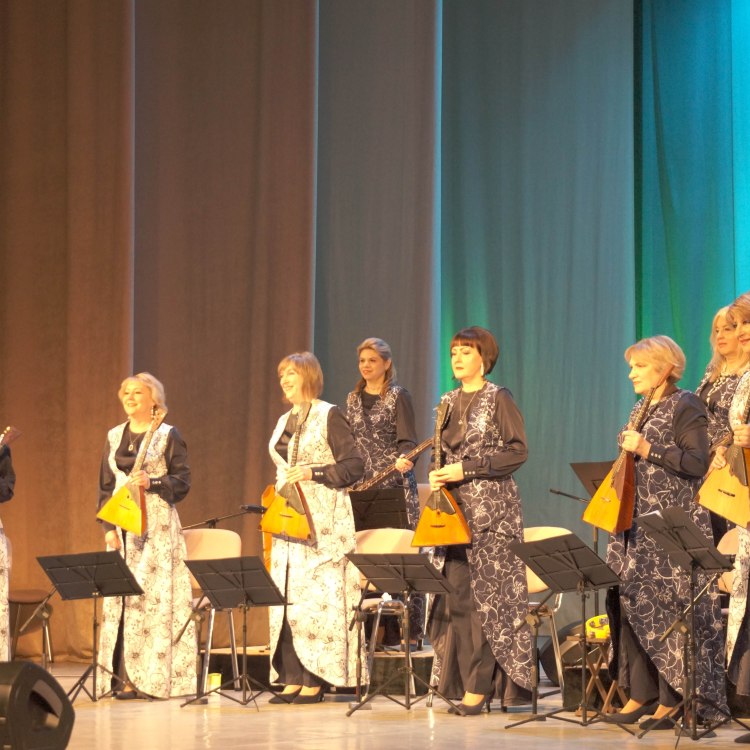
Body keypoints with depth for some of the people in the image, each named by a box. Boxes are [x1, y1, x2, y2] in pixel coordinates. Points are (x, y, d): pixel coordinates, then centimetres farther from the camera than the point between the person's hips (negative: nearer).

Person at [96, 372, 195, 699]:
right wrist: (108, 527, 4)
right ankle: (129, 679, 0)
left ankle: (158, 679, -7)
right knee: (121, 598, -1)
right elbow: (105, 485, 14)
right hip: (121, 527, 5)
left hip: (157, 525, -5)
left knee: (157, 597, -9)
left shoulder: (168, 435, 1)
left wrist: (151, 483, -19)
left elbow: (182, 482, -3)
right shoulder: (114, 436, 15)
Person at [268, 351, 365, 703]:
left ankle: (315, 680, -7)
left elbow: (354, 466, -9)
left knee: (317, 597, -9)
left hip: (322, 522, -7)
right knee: (286, 598, 2)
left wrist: (314, 473, -19)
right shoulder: (285, 421, 18)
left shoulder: (329, 416, -4)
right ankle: (293, 679, 3)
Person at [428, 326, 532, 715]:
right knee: (457, 593, 1)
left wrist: (467, 470, -15)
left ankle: (482, 686, -8)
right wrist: (437, 475, 2)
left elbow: (517, 450, -10)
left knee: (488, 592, -8)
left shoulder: (499, 399, -4)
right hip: (455, 508, 6)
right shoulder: (448, 402, 16)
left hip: (492, 509, -6)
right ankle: (463, 680, 4)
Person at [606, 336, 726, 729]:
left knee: (669, 608, -9)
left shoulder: (685, 407, -6)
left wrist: (647, 449, -19)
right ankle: (640, 693, 6)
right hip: (637, 524, 8)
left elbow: (698, 463, -15)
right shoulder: (641, 410, 18)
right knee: (630, 604, 1)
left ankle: (672, 700, -5)